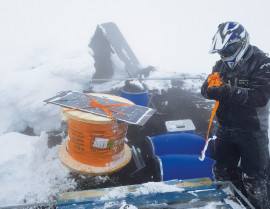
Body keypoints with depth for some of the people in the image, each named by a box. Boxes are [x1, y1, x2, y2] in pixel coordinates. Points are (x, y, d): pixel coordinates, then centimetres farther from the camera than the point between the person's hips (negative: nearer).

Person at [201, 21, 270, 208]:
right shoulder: (221, 64, 6)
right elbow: (206, 89, 1)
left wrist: (231, 92, -37)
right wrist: (210, 89, -23)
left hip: (252, 131, -6)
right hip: (225, 128, 6)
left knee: (254, 179, 3)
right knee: (223, 172, 18)